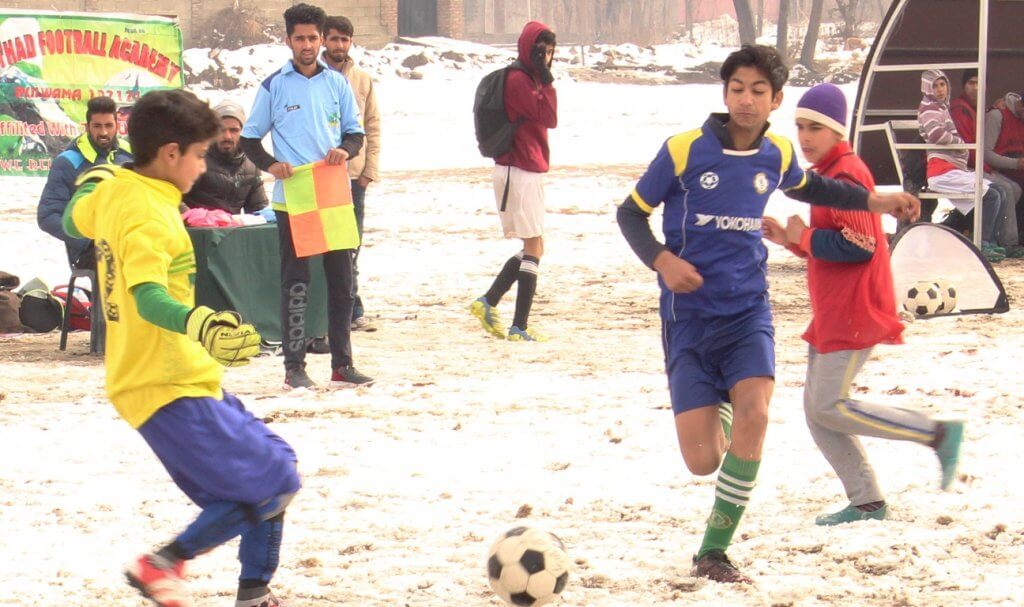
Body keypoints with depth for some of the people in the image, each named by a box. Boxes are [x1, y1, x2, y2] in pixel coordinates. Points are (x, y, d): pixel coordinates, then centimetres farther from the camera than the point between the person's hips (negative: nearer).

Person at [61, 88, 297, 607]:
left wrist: (94, 181, 53)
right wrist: (199, 325, -54)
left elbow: (75, 220, 32)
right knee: (273, 485, -13)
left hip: (143, 382, 10)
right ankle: (164, 564, -9)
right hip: (172, 389, -10)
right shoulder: (148, 216, -21)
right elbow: (148, 296, -36)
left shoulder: (109, 193, 8)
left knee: (272, 463, 16)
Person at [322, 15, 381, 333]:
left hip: (354, 175, 3)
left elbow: (372, 127, 11)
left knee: (350, 247, 7)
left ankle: (350, 311, 12)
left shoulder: (362, 80, 9)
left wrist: (369, 170, 3)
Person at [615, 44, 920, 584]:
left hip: (748, 311, 2)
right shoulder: (685, 150, -10)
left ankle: (714, 550, -12)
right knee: (703, 462, -8)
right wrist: (662, 260, -17)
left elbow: (806, 187, 28)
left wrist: (872, 200, 21)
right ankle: (715, 408, 33)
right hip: (690, 316, -2)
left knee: (754, 415, -25)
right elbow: (631, 212, 0)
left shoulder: (777, 155, 3)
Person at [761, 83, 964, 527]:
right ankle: (867, 501, 11)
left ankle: (939, 435, -6)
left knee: (830, 407, -12)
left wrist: (803, 237, -12)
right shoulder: (827, 174, 18)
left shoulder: (846, 175, -14)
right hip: (831, 314, 10)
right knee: (815, 408, 8)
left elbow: (858, 246, -21)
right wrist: (789, 239, 7)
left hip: (854, 312, -10)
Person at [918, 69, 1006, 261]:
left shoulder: (942, 107, 24)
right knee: (991, 196, -17)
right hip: (942, 172, -10)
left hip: (955, 169, 10)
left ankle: (991, 242, 3)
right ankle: (981, 246, -16)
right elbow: (936, 134, -25)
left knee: (998, 192, 8)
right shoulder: (929, 109, -7)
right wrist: (960, 142, -9)